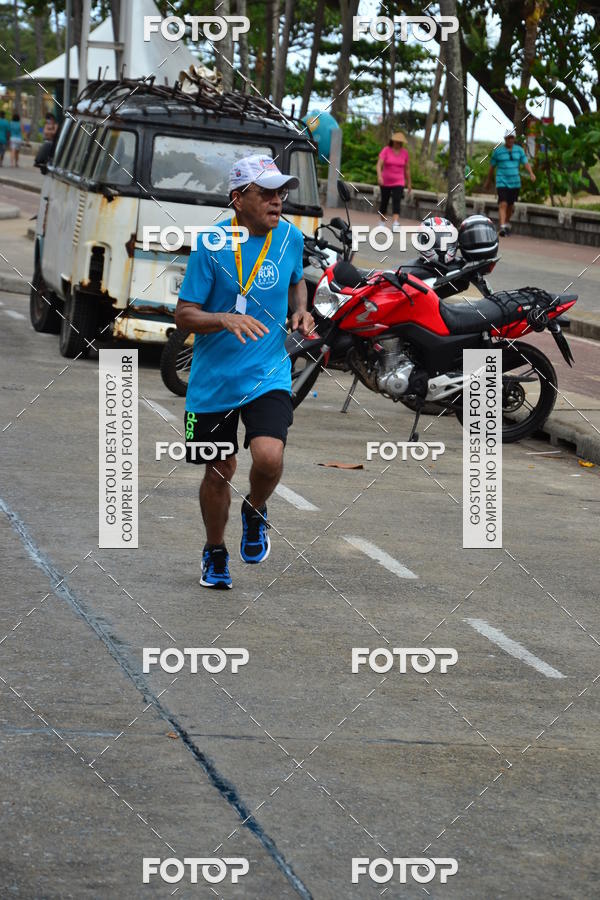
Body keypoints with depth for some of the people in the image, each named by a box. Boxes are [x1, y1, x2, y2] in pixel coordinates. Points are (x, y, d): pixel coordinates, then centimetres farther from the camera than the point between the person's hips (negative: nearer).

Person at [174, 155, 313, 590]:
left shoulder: (291, 237, 1)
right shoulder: (211, 246, -11)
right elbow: (184, 315, -10)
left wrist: (301, 311, 2)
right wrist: (226, 319, -28)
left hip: (269, 374, 1)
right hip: (213, 379, -1)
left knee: (269, 457, -22)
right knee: (219, 471, 9)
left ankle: (255, 513, 12)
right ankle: (215, 555, 35)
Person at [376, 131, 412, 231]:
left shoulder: (405, 152, 0)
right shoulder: (386, 150, -7)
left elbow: (407, 169, 9)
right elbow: (379, 164, -17)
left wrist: (409, 183, 13)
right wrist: (379, 176, -33)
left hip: (399, 183, 0)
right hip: (386, 182, 0)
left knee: (396, 202, -18)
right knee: (384, 202, 12)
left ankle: (395, 223, -31)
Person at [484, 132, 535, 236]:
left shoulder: (519, 150, 7)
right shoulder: (498, 151, 0)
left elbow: (526, 162, -1)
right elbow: (492, 167, 8)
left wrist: (531, 173, -19)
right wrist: (488, 181, 13)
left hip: (515, 183, 3)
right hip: (502, 182, -3)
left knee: (511, 205, 13)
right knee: (503, 204, -17)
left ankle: (507, 223, 35)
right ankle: (502, 227, -25)